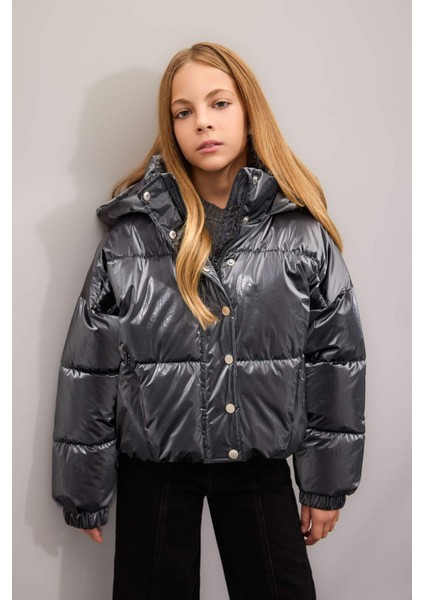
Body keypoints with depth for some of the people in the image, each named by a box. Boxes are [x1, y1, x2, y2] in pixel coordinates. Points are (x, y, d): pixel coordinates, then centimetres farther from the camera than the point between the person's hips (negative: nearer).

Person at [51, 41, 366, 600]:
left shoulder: (302, 230, -6)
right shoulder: (131, 232, -8)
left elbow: (335, 356, -1)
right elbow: (90, 365, -4)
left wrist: (327, 484, 3)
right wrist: (84, 490, 1)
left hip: (259, 464, 1)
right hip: (154, 465, 0)